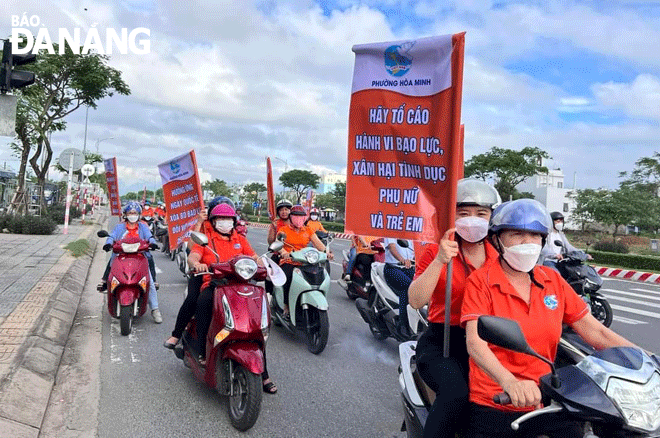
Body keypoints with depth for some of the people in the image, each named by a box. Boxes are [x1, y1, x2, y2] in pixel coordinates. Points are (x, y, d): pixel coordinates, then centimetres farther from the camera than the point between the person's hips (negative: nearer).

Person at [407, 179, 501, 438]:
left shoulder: (500, 256, 11)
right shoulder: (436, 251, 1)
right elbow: (416, 300, -12)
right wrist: (439, 261, -20)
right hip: (441, 343, -3)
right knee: (456, 393, -31)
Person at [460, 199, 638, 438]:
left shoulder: (553, 280, 7)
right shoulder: (481, 281, -8)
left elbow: (595, 332, 6)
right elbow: (475, 342, -21)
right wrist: (510, 382, -38)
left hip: (545, 401, 4)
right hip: (492, 407, -4)